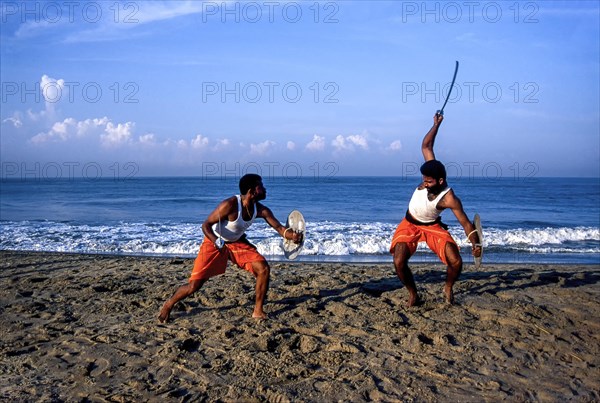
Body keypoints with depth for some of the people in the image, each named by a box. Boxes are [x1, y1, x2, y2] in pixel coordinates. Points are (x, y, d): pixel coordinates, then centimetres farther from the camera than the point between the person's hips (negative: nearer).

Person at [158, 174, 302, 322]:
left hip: (237, 242, 5)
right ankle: (168, 305, 21)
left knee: (263, 269, -11)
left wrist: (292, 236, -36)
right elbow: (206, 225, -25)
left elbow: (279, 228, -14)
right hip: (215, 242, -5)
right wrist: (218, 243, -41)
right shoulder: (229, 205, -31)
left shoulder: (260, 210, -14)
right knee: (194, 285, -8)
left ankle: (258, 311, 2)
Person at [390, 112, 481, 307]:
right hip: (409, 225, 2)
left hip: (432, 227, -2)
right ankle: (413, 294, 7)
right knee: (399, 263, -17)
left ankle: (448, 288, 19)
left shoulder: (449, 199, -29)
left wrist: (475, 243, -28)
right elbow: (426, 146, -12)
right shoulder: (430, 178, -21)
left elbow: (466, 222, -19)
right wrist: (436, 124, -12)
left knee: (456, 262, -13)